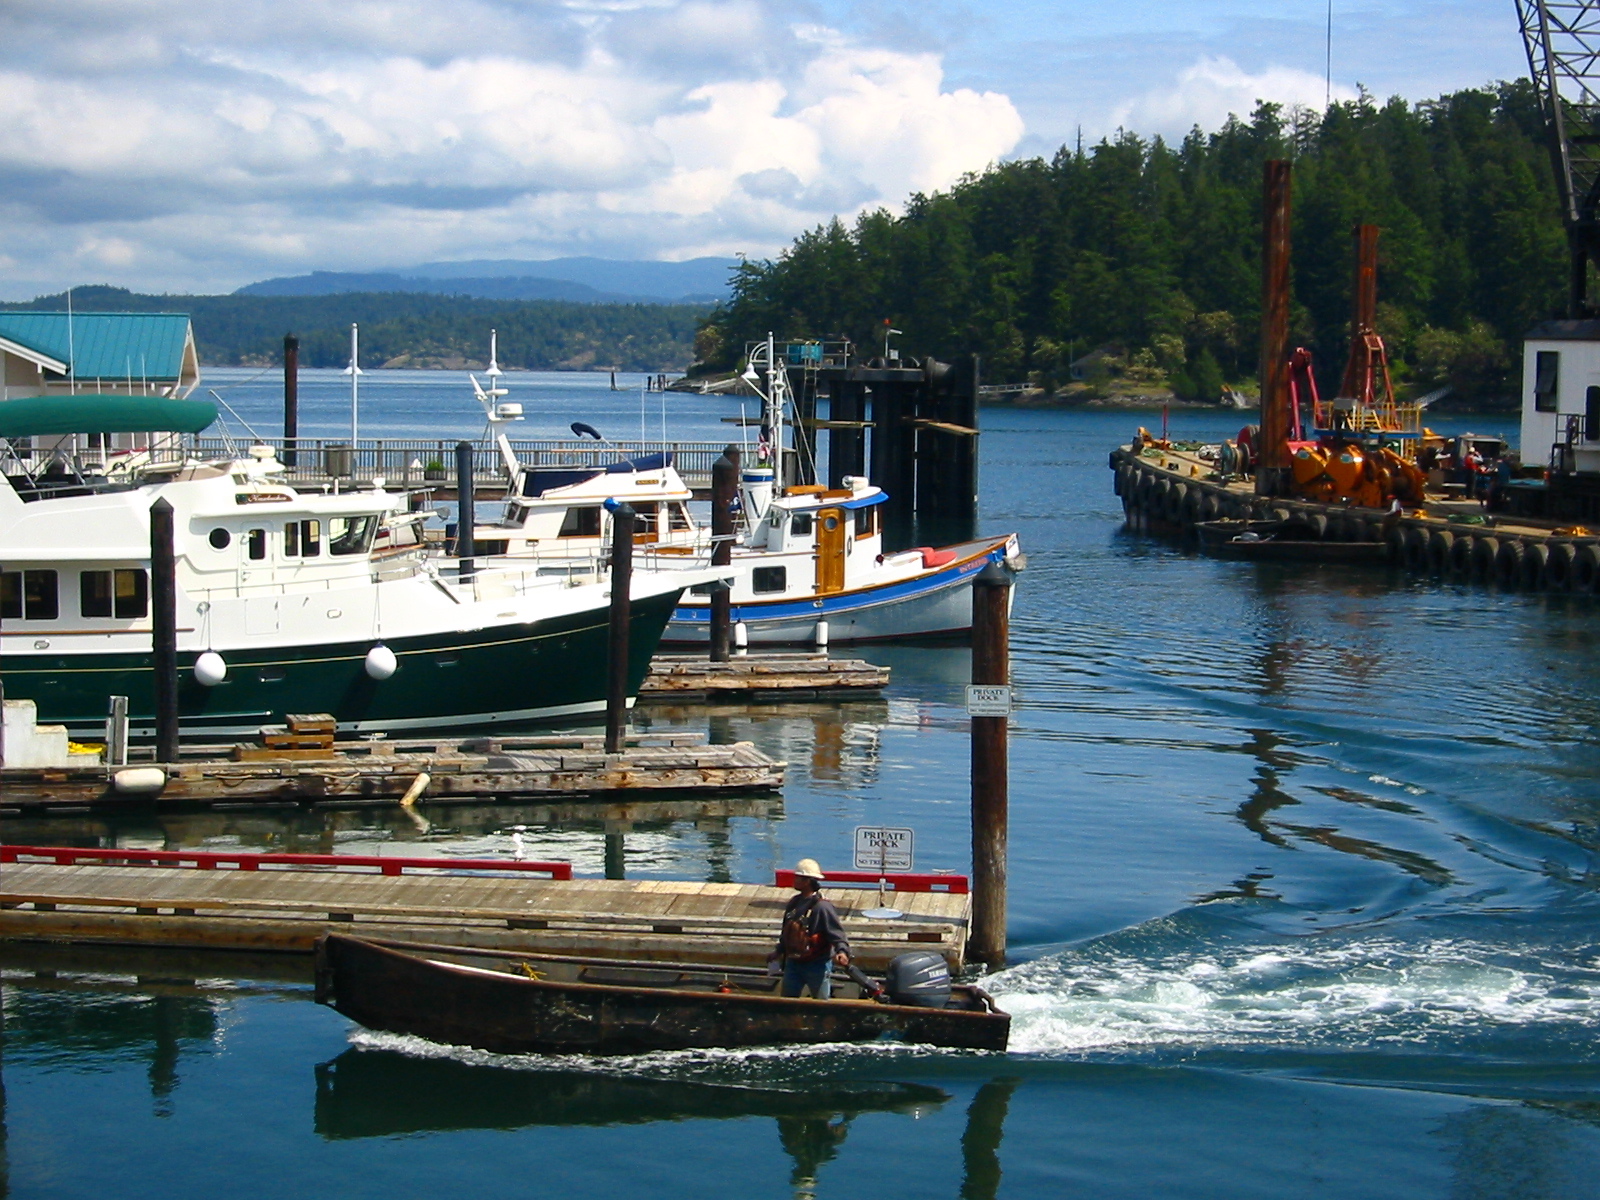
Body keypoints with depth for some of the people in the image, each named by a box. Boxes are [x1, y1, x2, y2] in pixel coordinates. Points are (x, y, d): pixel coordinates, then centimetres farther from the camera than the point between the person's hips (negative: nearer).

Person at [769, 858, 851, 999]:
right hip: (793, 964, 7)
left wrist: (842, 951, -41)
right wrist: (779, 951, 26)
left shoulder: (822, 906, -19)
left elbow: (837, 932, -24)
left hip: (817, 966, -7)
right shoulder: (794, 902, 6)